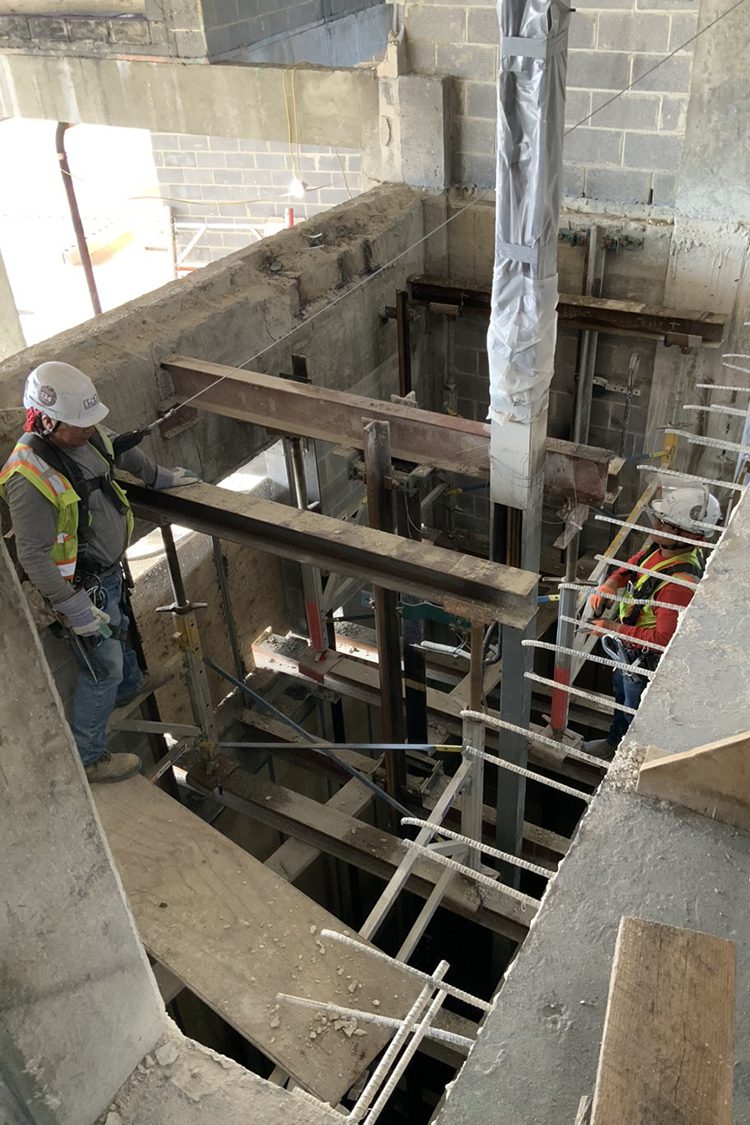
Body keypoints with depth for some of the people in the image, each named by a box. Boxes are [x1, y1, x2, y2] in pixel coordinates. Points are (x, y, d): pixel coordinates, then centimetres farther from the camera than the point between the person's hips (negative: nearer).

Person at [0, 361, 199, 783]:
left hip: (110, 569, 8)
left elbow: (121, 450, 15)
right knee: (102, 668, 4)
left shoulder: (85, 436, -9)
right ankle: (88, 759, 23)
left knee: (118, 633, 31)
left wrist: (161, 476, 28)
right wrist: (76, 610, -27)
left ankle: (128, 688, 60)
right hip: (81, 586, -8)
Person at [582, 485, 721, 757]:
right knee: (621, 694, 32)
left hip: (646, 660, -8)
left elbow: (663, 640, -35)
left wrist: (614, 629, -30)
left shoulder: (682, 584, -40)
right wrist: (609, 585, -12)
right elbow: (634, 564, 6)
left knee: (636, 712, 19)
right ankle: (614, 743, 59)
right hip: (629, 646, 8)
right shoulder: (660, 546, -15)